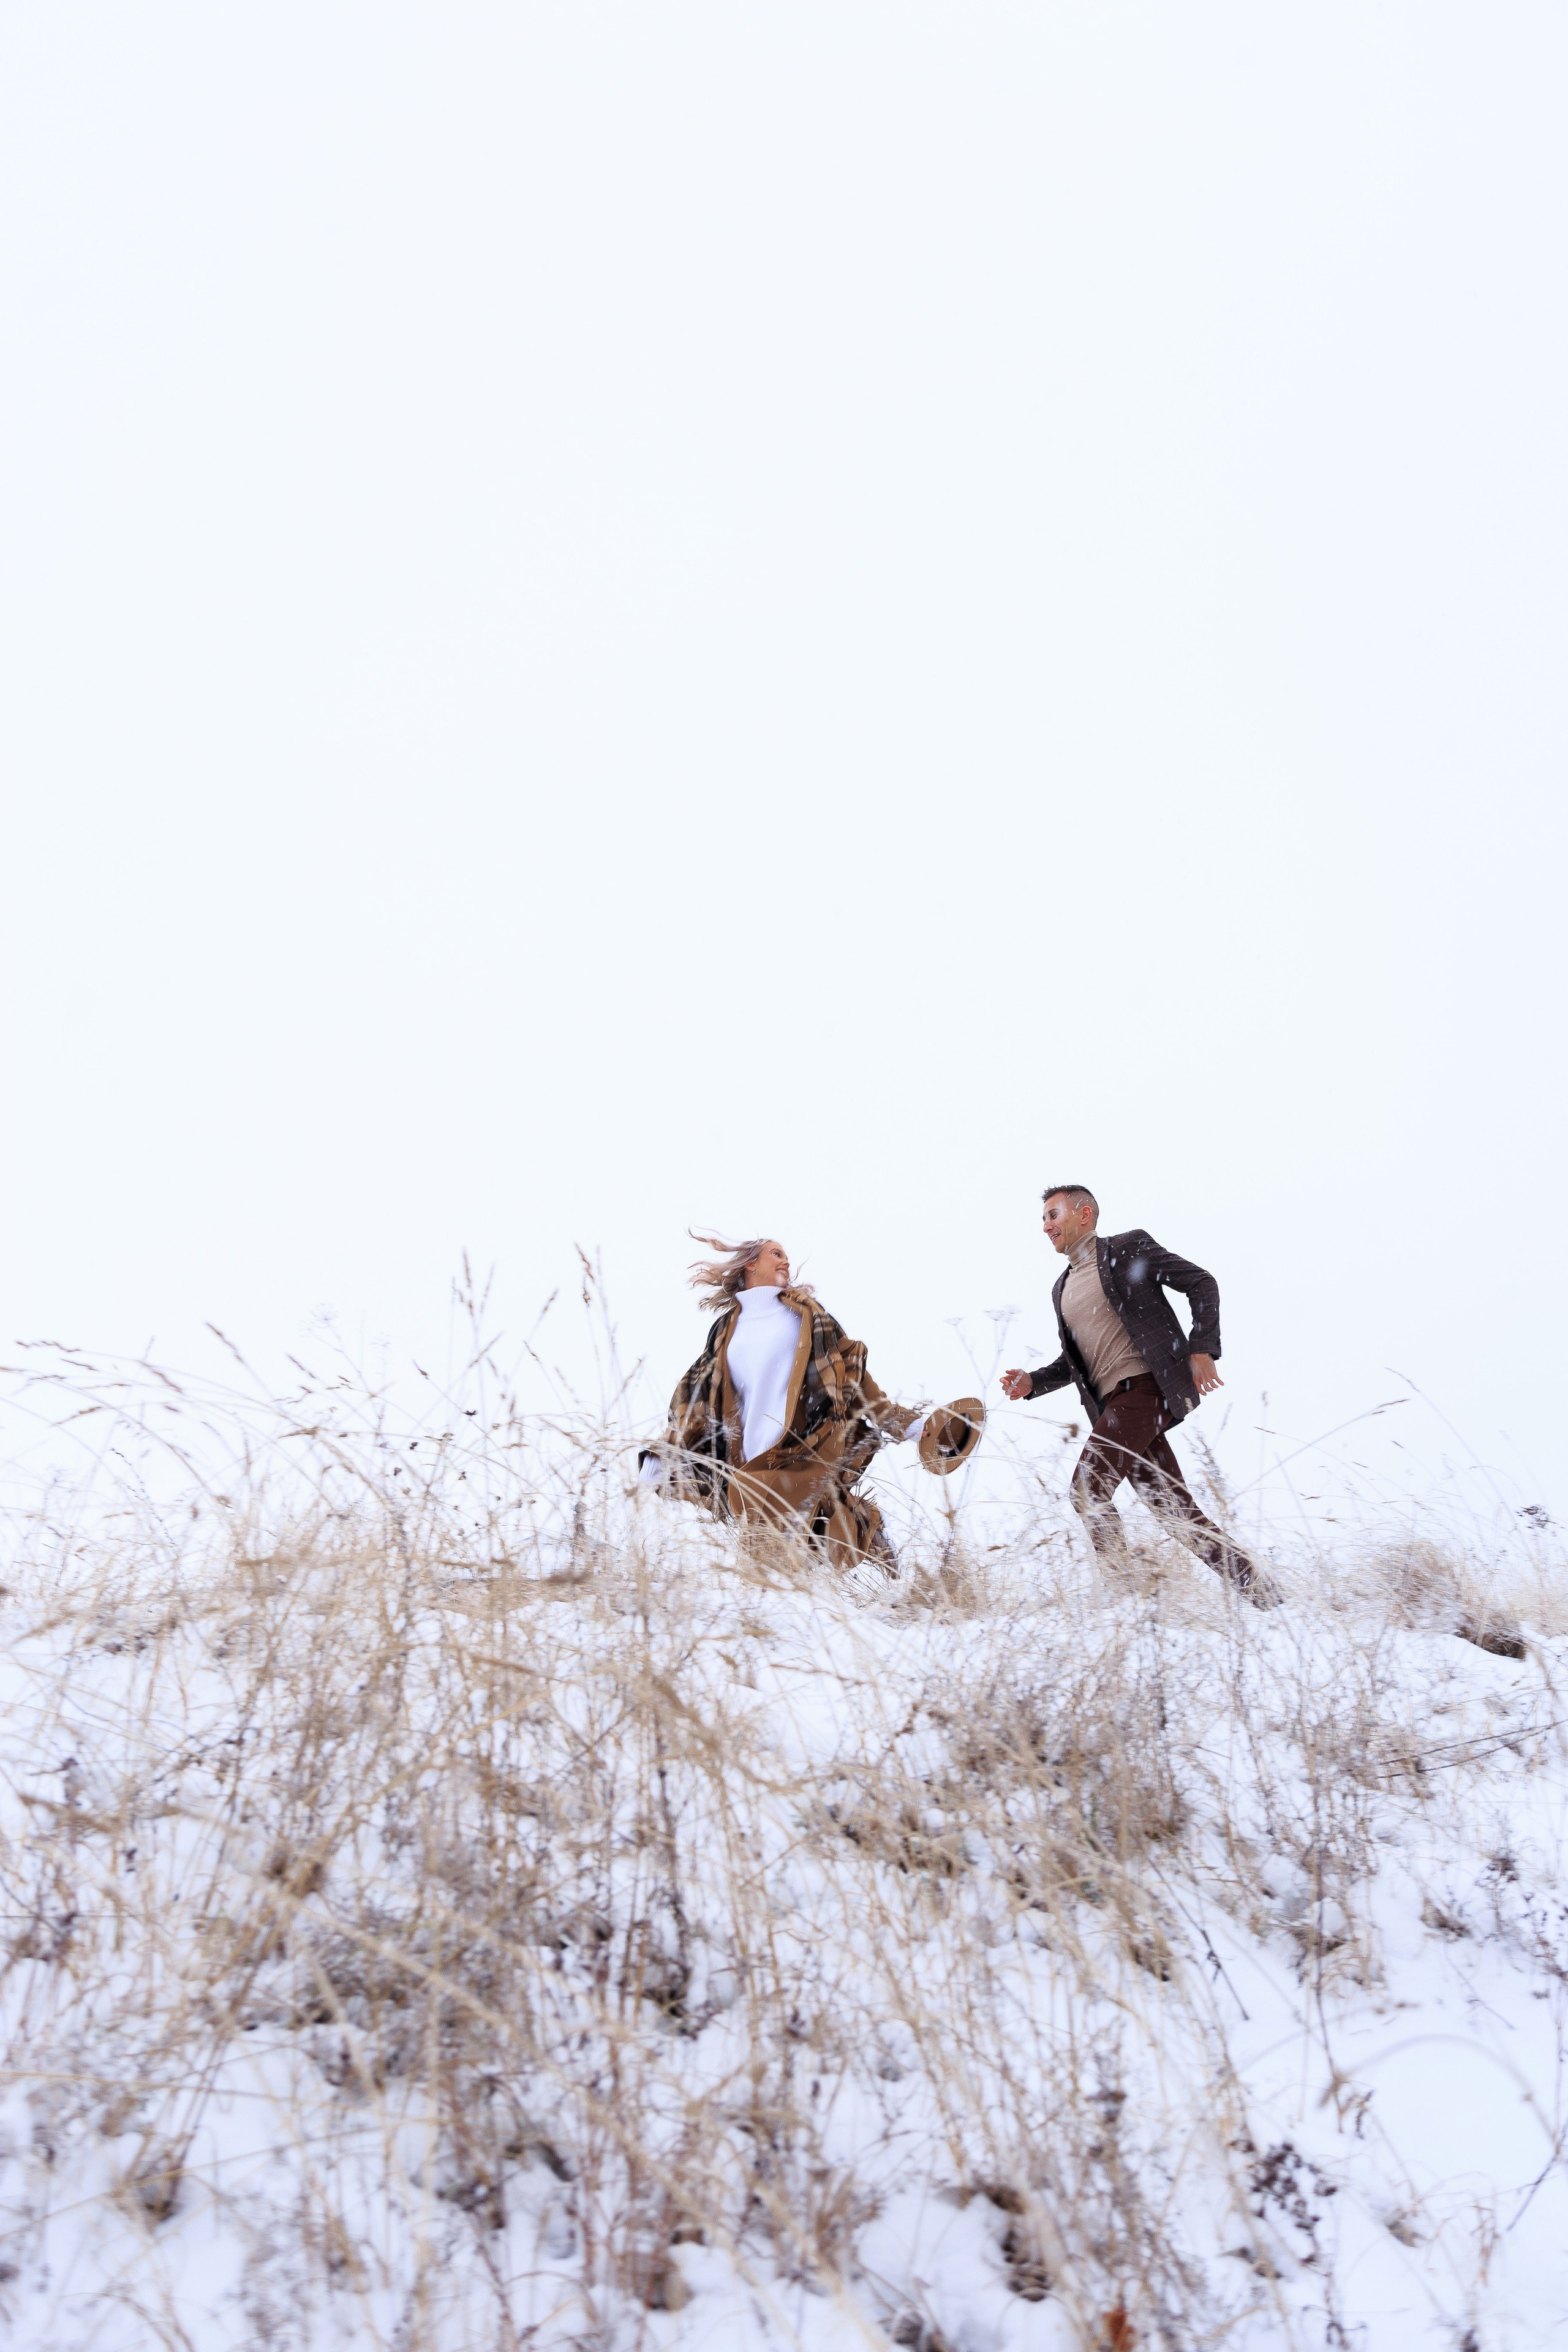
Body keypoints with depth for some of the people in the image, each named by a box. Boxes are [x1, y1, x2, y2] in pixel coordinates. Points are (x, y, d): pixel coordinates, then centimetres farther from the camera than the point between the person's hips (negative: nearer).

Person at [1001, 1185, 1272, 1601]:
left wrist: (1202, 1350, -11)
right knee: (1175, 1511, 2)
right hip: (1113, 1404, 7)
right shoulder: (1062, 1290, 24)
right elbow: (1074, 1360, 28)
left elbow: (1202, 1283, -1)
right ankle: (1256, 1588, 6)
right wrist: (1033, 1382, 10)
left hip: (1146, 1385, -7)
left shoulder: (1129, 1248, 2)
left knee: (1088, 1492, -17)